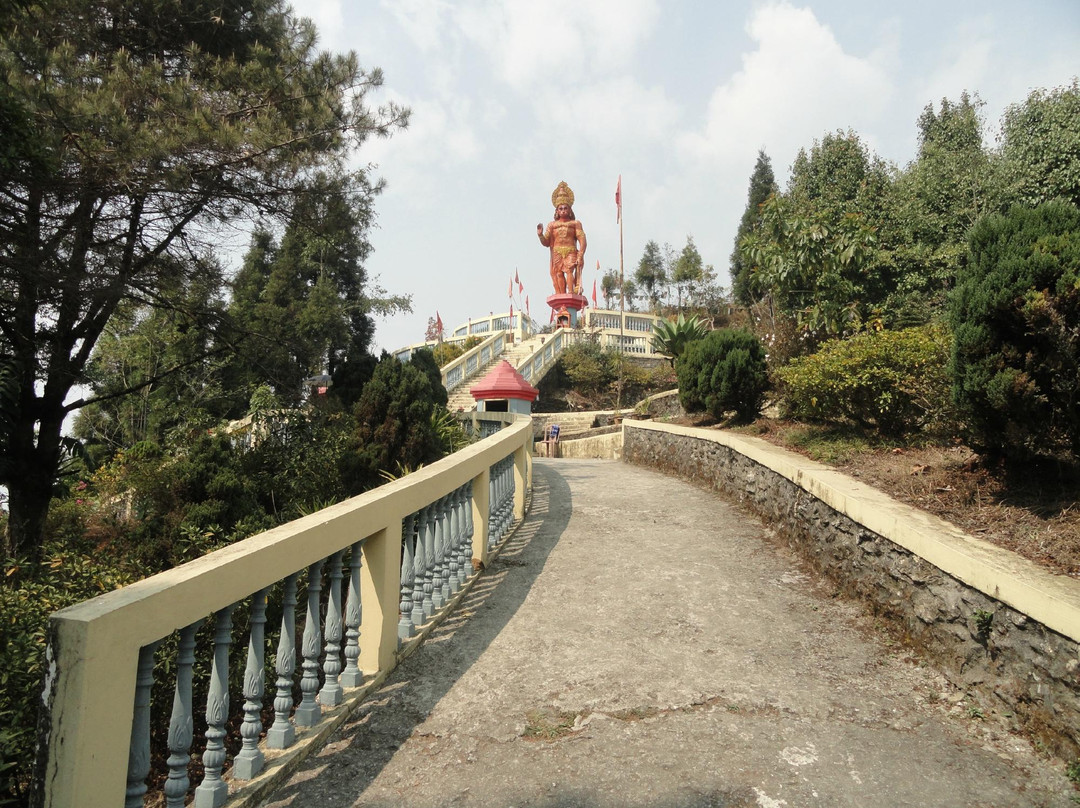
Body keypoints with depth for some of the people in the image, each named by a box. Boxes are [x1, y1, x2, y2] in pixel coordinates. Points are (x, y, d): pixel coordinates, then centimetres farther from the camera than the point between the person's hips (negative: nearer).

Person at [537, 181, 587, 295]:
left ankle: (571, 293, -30)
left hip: (571, 252, -2)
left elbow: (582, 240, 4)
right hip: (557, 252, 2)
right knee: (558, 272, -13)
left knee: (569, 269, -22)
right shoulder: (552, 225, 18)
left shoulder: (575, 223, 14)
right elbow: (546, 243, 13)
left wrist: (580, 256, -10)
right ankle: (562, 295, -17)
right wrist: (540, 234, -9)